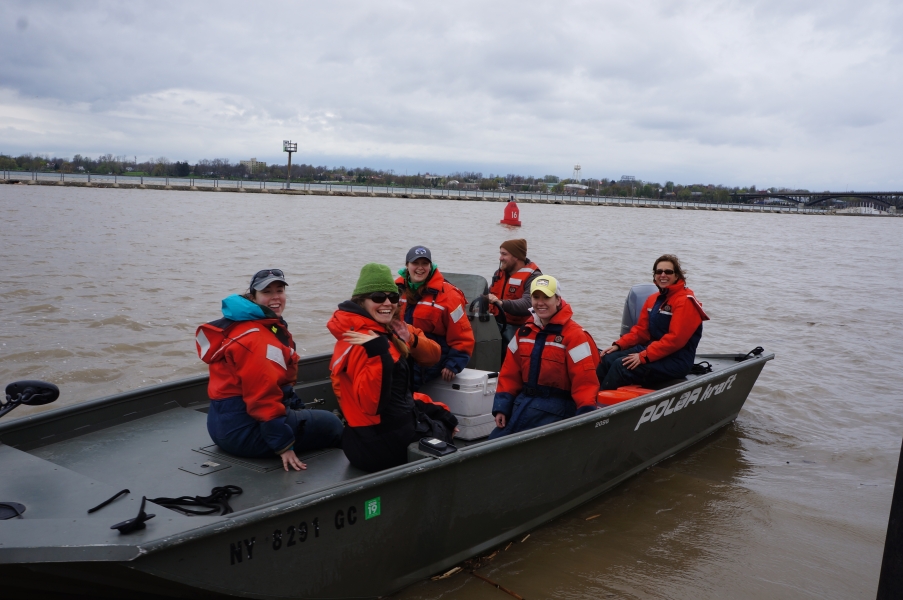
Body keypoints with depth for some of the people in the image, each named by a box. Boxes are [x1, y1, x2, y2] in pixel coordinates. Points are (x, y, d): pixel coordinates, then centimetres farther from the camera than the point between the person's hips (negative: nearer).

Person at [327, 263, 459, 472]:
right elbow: (371, 404, -33)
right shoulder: (361, 340, -25)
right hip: (382, 442, -9)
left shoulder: (388, 329, 4)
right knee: (443, 430, 20)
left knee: (441, 415, 33)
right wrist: (378, 352, -43)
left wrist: (411, 341, -14)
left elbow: (432, 356, 7)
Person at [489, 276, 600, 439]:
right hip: (521, 405, 7)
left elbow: (585, 381, -15)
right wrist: (501, 407, 5)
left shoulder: (574, 335, -11)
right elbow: (509, 374, 12)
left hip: (555, 411, -6)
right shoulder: (524, 332, 10)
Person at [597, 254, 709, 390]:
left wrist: (644, 356, -26)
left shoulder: (685, 301, -14)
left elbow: (675, 339, -22)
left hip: (676, 360, -8)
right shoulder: (653, 300, 13)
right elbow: (641, 330, 15)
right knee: (608, 359, -10)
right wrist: (618, 345, -1)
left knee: (622, 365, -25)